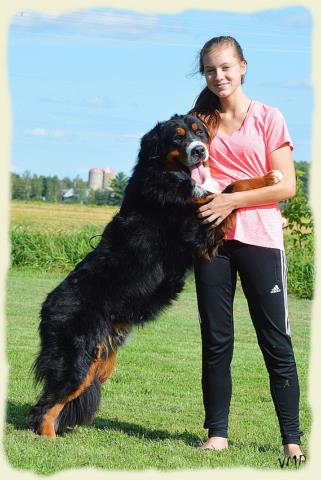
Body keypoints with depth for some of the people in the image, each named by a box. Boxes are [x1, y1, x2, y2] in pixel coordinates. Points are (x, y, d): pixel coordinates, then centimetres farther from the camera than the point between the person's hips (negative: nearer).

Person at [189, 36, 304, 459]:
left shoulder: (267, 118, 1)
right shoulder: (199, 121, 11)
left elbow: (286, 186, -5)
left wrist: (233, 200, -13)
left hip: (260, 238, -3)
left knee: (276, 340, -2)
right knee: (215, 340, 4)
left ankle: (292, 439, 2)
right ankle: (217, 432, 11)